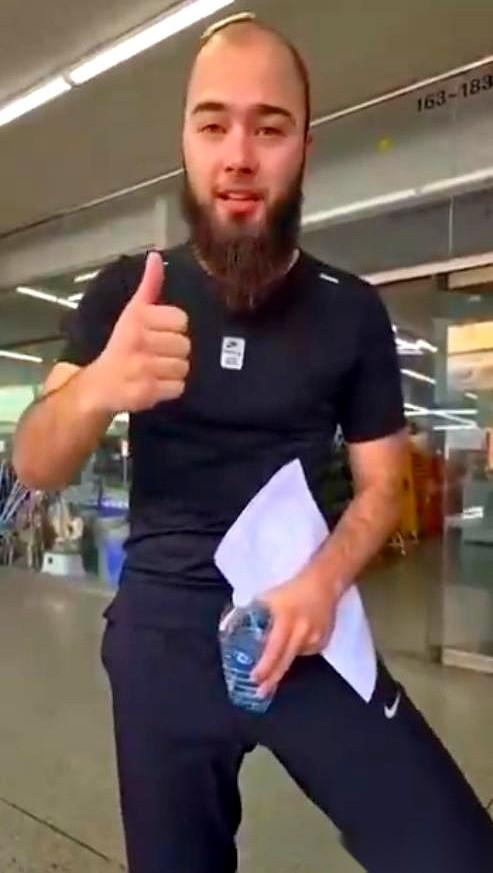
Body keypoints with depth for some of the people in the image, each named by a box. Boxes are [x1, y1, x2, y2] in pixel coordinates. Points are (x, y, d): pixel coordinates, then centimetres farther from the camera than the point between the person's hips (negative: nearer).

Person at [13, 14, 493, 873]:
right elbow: (35, 468, -6)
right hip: (162, 626, 1)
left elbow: (380, 486, 4)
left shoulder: (352, 311, 0)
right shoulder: (126, 290, 0)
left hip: (301, 620, 0)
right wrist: (96, 389, -29)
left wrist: (323, 580, -17)